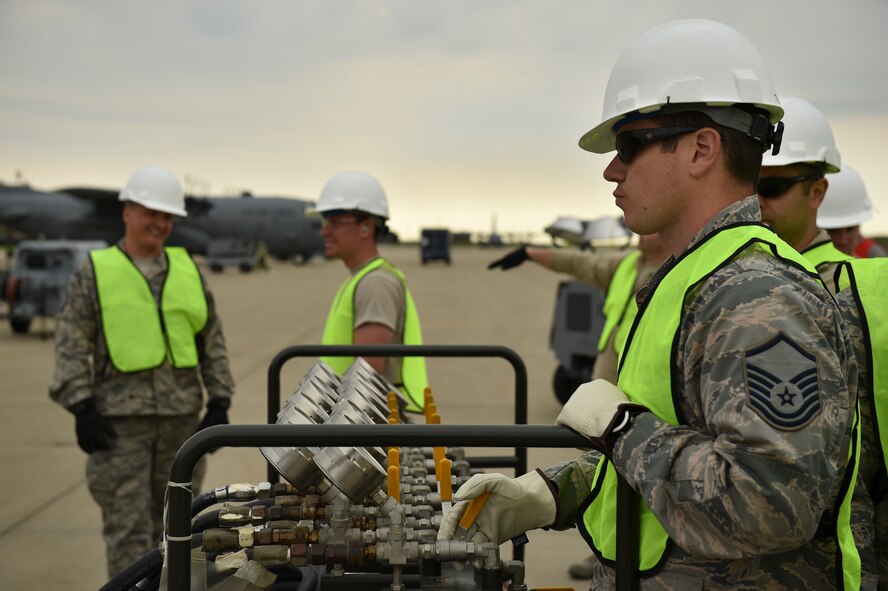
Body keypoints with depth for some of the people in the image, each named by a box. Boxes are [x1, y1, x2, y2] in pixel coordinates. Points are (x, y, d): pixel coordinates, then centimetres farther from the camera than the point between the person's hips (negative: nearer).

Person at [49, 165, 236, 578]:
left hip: (182, 417, 4)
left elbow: (213, 343, 12)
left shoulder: (187, 270, 10)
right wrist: (82, 411, -11)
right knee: (128, 528, -3)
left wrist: (218, 405, 5)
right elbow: (71, 346, -3)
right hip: (120, 419, -3)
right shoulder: (94, 272, 1)